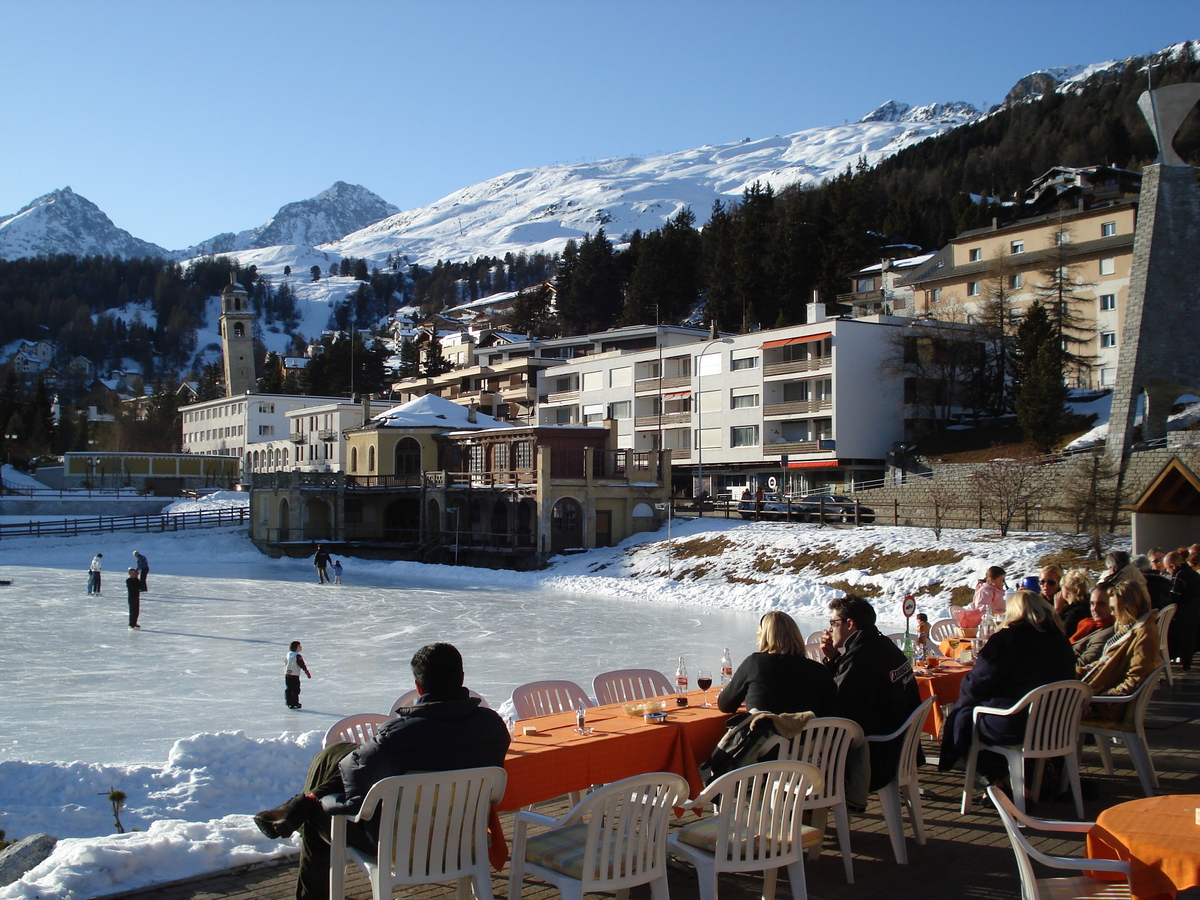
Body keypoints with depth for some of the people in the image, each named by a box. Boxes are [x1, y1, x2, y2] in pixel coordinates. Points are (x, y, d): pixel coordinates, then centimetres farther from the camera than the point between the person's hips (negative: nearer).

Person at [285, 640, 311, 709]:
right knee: (295, 690, -1)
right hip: (295, 676, -7)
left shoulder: (288, 654, 11)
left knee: (288, 690, 13)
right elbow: (302, 665, -14)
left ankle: (289, 703, 19)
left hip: (287, 675, 8)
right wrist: (308, 673, -9)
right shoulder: (297, 656, -12)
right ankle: (294, 704, -2)